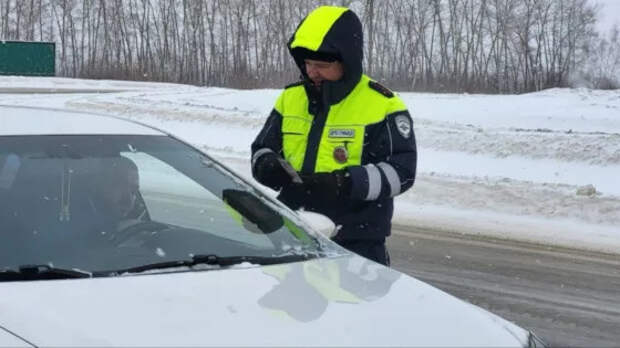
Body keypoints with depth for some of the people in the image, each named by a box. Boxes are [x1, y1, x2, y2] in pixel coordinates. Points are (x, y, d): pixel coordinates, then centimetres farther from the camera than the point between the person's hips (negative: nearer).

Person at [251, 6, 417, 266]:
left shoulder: (382, 106, -7)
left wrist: (347, 183, -25)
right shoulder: (291, 98, 9)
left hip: (356, 244, -5)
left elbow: (401, 171, -11)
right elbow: (262, 148, 18)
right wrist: (266, 166, -7)